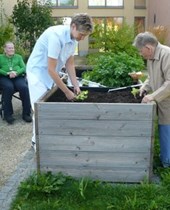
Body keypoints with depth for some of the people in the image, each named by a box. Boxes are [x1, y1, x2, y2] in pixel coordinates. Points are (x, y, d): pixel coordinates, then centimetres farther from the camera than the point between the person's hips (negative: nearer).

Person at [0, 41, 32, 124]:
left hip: (18, 77, 2)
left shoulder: (18, 57, 25)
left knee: (24, 87, -32)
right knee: (8, 88, -37)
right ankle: (8, 114, -28)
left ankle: (26, 113, -26)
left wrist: (16, 73, -10)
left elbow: (24, 68, 10)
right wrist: (8, 73, -13)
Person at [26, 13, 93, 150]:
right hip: (38, 71, -8)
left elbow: (70, 64, 6)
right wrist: (67, 92, -25)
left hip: (52, 73, 8)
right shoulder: (56, 35, -31)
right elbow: (51, 70, -31)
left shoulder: (74, 38, -5)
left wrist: (76, 85, -3)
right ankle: (37, 141, 12)